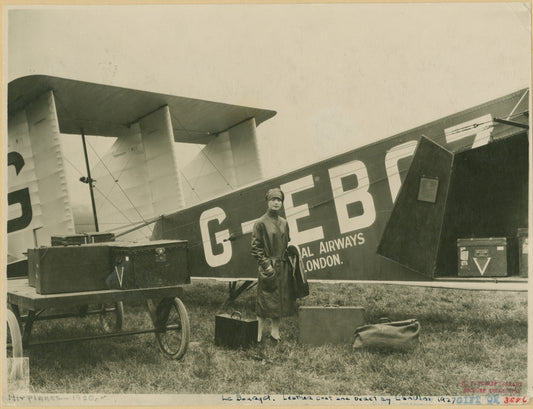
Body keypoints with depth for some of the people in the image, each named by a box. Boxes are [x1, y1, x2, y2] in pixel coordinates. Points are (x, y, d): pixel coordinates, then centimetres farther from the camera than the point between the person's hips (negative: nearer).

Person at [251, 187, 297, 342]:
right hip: (268, 267, -6)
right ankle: (258, 334, 5)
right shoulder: (260, 223, -6)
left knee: (280, 301, 10)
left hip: (283, 268, 6)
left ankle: (275, 331, 22)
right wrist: (266, 264, -15)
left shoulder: (283, 223, 11)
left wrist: (288, 260, 8)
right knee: (265, 302, -4)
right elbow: (255, 248, -8)